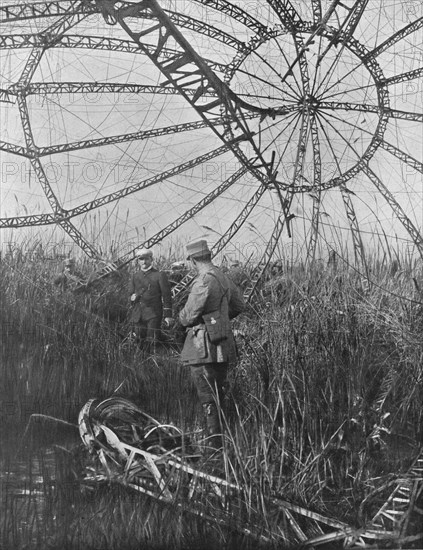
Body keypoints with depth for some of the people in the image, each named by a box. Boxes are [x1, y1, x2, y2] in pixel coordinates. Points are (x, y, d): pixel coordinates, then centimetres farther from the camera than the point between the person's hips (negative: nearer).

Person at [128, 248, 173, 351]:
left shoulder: (160, 275, -1)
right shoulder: (135, 276, 13)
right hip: (138, 315, 4)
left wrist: (168, 315, -5)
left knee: (152, 343, -7)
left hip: (153, 315, -4)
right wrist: (134, 297, 1)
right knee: (140, 343, 5)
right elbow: (131, 295, 22)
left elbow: (166, 296, -2)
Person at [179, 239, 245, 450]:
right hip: (223, 345, 8)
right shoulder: (224, 278, 9)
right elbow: (239, 305, 22)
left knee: (208, 397, -4)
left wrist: (182, 317, 6)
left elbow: (189, 315, -17)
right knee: (218, 395, 18)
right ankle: (219, 435, 27)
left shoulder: (204, 281, -17)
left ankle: (216, 442, -3)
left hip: (204, 347, -8)